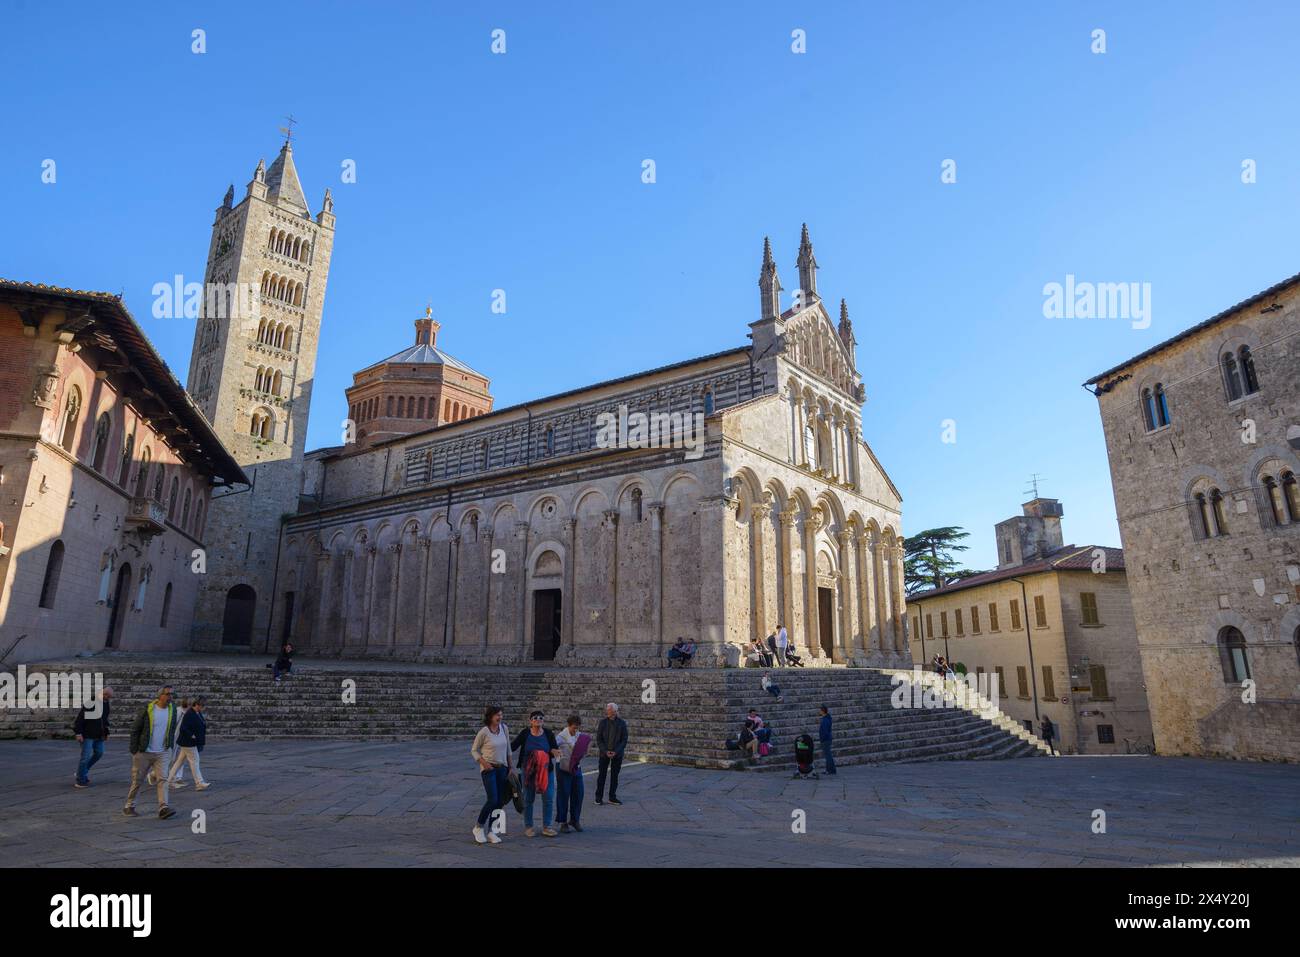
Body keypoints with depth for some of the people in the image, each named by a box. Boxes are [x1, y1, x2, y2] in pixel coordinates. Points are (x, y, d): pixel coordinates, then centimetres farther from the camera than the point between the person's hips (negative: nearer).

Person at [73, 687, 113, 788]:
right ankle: (80, 780, 4)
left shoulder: (105, 704, 10)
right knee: (86, 756, -6)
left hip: (98, 735, 8)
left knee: (99, 753, 7)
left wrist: (106, 732, 17)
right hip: (87, 734, -8)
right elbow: (80, 717, -17)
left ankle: (83, 771, 24)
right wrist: (79, 733, -21)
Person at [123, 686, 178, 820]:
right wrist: (134, 751, -7)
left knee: (163, 779, -8)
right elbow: (135, 730, -6)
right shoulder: (148, 709, -13)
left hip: (162, 753, 3)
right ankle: (129, 807, 26)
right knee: (137, 781, 8)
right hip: (144, 753, -3)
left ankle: (164, 808, -13)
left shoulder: (172, 708, 1)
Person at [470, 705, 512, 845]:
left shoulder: (504, 728, 1)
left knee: (500, 801, 4)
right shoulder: (483, 732, -12)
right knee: (492, 800, -13)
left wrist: (510, 767, 11)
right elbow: (474, 750, -2)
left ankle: (491, 832, 17)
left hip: (502, 768, 5)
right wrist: (483, 762, -15)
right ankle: (478, 828, 9)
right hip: (488, 769, -5)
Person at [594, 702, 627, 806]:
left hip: (617, 754, 1)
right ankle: (599, 797, 10)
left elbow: (624, 740, -1)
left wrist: (616, 752, -12)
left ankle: (612, 797, 15)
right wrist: (605, 751, -12)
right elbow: (598, 739, -1)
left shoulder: (622, 723, -2)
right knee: (601, 775, 2)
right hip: (604, 753, -1)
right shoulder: (603, 722, -2)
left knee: (614, 776, 6)